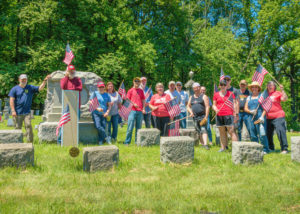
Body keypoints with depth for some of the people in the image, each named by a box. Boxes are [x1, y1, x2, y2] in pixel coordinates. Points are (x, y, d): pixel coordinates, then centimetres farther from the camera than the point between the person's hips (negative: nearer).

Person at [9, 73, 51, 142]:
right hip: (17, 113, -1)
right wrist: (13, 110, -9)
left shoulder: (30, 88, 9)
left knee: (28, 125, -11)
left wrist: (45, 80, -14)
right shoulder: (15, 89, 4)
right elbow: (11, 100, -1)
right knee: (17, 128, 4)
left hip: (27, 112, 1)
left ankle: (30, 142, -7)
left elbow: (40, 88, 0)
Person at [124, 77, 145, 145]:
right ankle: (127, 142, 2)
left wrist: (143, 108, 2)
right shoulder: (130, 90, 5)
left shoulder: (141, 91, 15)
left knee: (138, 127, 6)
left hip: (140, 111, 4)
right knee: (130, 127, -6)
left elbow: (143, 100, 15)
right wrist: (133, 104, -14)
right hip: (132, 111, -4)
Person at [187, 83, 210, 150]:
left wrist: (206, 116, -15)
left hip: (202, 116, -5)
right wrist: (191, 112, -2)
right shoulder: (191, 97, 17)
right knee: (198, 131, 6)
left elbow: (207, 107, -5)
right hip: (194, 117, 5)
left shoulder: (204, 96, 2)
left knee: (203, 130, -17)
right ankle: (202, 144, 13)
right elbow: (188, 106, 19)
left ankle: (205, 144, -26)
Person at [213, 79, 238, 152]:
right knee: (222, 132, 7)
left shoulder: (231, 94, 7)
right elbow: (214, 105, 13)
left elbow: (234, 104, 7)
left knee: (231, 131, -9)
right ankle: (223, 147, 13)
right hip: (219, 115, 3)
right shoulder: (216, 94, 12)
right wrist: (215, 109, -9)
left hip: (228, 115, -3)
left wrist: (235, 115, 2)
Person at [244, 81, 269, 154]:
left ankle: (265, 149, -4)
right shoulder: (249, 97, 19)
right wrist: (250, 111, -8)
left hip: (260, 118, -4)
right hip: (251, 118, 4)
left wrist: (262, 116, -14)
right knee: (253, 135, 3)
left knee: (262, 134, -12)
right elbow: (245, 108, 13)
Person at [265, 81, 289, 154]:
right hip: (268, 118, 5)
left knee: (280, 132, -13)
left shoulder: (278, 93, 2)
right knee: (268, 133, 9)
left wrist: (282, 90, -20)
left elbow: (285, 99, -14)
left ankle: (284, 148, -8)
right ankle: (270, 148, 25)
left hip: (278, 116, -5)